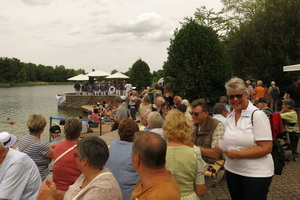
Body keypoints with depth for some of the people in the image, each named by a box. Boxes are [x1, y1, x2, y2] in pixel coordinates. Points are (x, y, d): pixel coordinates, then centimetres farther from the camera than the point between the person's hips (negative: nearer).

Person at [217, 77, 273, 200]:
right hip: (232, 170, 6)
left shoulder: (257, 115, -15)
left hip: (256, 174, -6)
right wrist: (222, 149, -1)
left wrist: (238, 154, -21)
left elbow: (266, 148, -19)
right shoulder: (230, 117, 6)